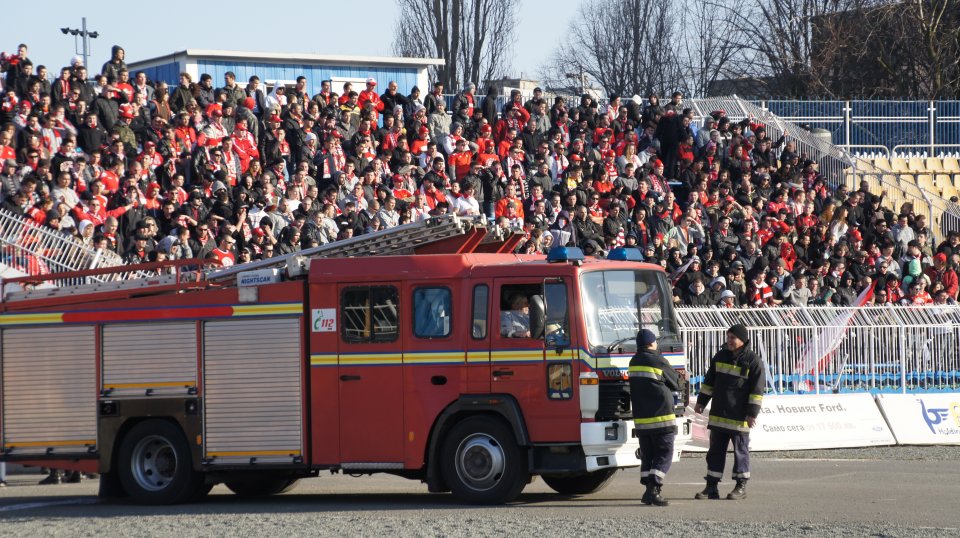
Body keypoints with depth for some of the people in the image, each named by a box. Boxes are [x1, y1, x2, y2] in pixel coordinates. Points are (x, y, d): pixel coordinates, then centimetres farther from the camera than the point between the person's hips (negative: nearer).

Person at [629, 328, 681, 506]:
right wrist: (681, 377, 23)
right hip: (661, 418, -6)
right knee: (664, 454, -2)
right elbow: (675, 384, -2)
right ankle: (654, 488, -15)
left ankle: (649, 491, 9)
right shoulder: (658, 361, -11)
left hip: (641, 419, 6)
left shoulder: (634, 362, 10)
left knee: (647, 455, 13)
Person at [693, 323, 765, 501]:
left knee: (741, 451, 2)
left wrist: (752, 413, -15)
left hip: (739, 417, -6)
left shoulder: (753, 361, -8)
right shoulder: (720, 356, 9)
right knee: (715, 451, 7)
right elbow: (709, 381, 17)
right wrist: (701, 402, 14)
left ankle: (741, 487, 11)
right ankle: (711, 487, 11)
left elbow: (757, 389, -10)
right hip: (718, 415, 6)